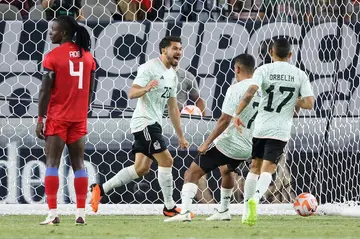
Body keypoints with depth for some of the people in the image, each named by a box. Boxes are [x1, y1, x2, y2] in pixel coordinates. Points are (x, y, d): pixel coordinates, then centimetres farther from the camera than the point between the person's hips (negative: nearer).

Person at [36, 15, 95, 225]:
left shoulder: (53, 57, -10)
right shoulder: (87, 56, 6)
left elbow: (45, 91, -11)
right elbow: (90, 91, 9)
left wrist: (40, 119, -6)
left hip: (57, 118, -4)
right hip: (79, 119, 4)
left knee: (52, 163, -1)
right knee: (78, 163, 9)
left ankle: (53, 213, -7)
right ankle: (81, 213, 5)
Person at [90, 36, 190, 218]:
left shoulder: (172, 75, 16)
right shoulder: (149, 68, -11)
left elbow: (173, 108, 21)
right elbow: (131, 93, -18)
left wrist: (180, 136, 20)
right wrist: (146, 89, -40)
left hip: (154, 124, 10)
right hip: (145, 122, -10)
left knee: (141, 168, 8)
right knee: (166, 161, -12)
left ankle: (100, 189, 13)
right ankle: (169, 207, -4)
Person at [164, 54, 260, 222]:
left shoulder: (236, 89, -16)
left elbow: (224, 120, -20)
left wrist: (207, 143, -15)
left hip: (228, 144, -7)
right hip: (247, 148, 7)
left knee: (192, 174, -3)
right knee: (226, 170, 37)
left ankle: (185, 212, -19)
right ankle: (223, 211, 43)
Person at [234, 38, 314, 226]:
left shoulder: (264, 70, -1)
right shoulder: (300, 75, 2)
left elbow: (250, 93, -16)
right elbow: (309, 103, -5)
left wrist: (237, 114, -12)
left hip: (261, 126, 1)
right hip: (281, 130, -1)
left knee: (255, 168, 16)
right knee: (267, 170, -4)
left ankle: (247, 208, 15)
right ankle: (255, 197, -34)